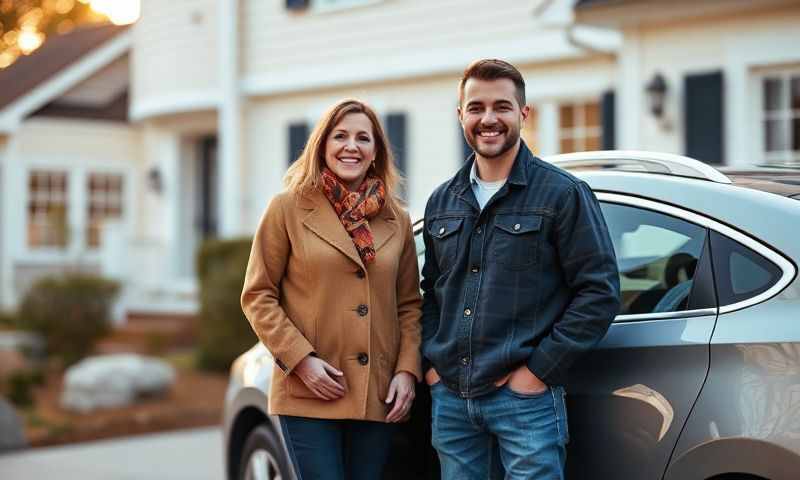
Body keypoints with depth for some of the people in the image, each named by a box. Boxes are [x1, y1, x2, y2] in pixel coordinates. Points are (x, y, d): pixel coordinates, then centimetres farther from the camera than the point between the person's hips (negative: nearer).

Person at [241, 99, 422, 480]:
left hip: (378, 398, 4)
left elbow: (409, 305, 14)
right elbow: (258, 296, 0)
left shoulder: (397, 220, 11)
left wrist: (407, 370, 0)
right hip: (310, 394, -3)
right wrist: (301, 360, -10)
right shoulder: (288, 208, 0)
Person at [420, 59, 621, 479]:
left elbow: (599, 292, -8)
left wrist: (539, 370, -12)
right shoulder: (442, 201, 13)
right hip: (450, 398, 5)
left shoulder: (563, 194, -4)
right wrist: (431, 362, 8)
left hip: (525, 399, -5)